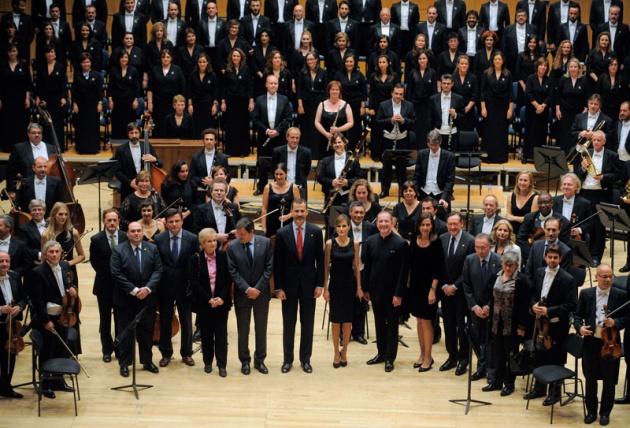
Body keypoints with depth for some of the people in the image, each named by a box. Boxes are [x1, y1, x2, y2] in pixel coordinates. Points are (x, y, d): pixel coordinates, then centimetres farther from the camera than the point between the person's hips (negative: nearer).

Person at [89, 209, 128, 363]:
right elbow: (94, 262, 2)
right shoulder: (96, 239, -8)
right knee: (105, 319, 9)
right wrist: (105, 274, 0)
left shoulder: (126, 237, -5)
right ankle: (107, 349, 20)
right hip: (104, 285, -1)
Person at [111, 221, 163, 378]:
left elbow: (158, 270, -2)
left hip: (148, 298, 2)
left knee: (147, 331, 10)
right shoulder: (118, 250, -6)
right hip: (126, 299, -2)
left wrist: (148, 288, -16)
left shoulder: (153, 249, 3)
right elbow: (116, 274, -12)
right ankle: (124, 363, 15)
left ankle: (147, 361, 22)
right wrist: (134, 290, -17)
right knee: (126, 332, 6)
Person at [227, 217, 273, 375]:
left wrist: (257, 289, -13)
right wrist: (247, 289, -17)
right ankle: (245, 361, 19)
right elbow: (233, 272, -7)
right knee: (243, 330, 6)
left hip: (261, 293, 0)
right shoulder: (232, 246, -7)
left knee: (261, 328, 10)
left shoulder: (265, 243, -7)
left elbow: (269, 268, -6)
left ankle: (260, 360, 22)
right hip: (242, 294, 0)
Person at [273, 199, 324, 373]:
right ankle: (287, 359, 17)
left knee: (307, 323, 8)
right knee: (288, 324, 7)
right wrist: (278, 287, -6)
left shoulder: (316, 232, -2)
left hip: (308, 284, 1)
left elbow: (320, 260, 1)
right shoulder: (282, 233, -4)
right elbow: (277, 263, -3)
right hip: (289, 284, 0)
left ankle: (305, 359, 18)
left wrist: (319, 284, -4)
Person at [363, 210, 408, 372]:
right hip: (376, 290, 4)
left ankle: (390, 358, 15)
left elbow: (404, 271, -13)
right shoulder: (371, 241, 1)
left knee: (392, 325, 7)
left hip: (392, 292, -4)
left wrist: (398, 294, -15)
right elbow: (366, 266, 6)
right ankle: (381, 353, 27)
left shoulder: (401, 243, -13)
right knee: (379, 323, 15)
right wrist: (366, 289, 5)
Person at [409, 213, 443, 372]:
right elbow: (410, 262, 9)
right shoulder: (414, 240, 1)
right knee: (419, 320, 11)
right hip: (415, 284, 5)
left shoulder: (436, 243, -12)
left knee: (426, 321, -1)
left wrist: (433, 289, -16)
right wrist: (409, 281, 6)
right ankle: (422, 354, 22)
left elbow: (438, 269, -12)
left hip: (428, 285, -5)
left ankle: (428, 357, 10)